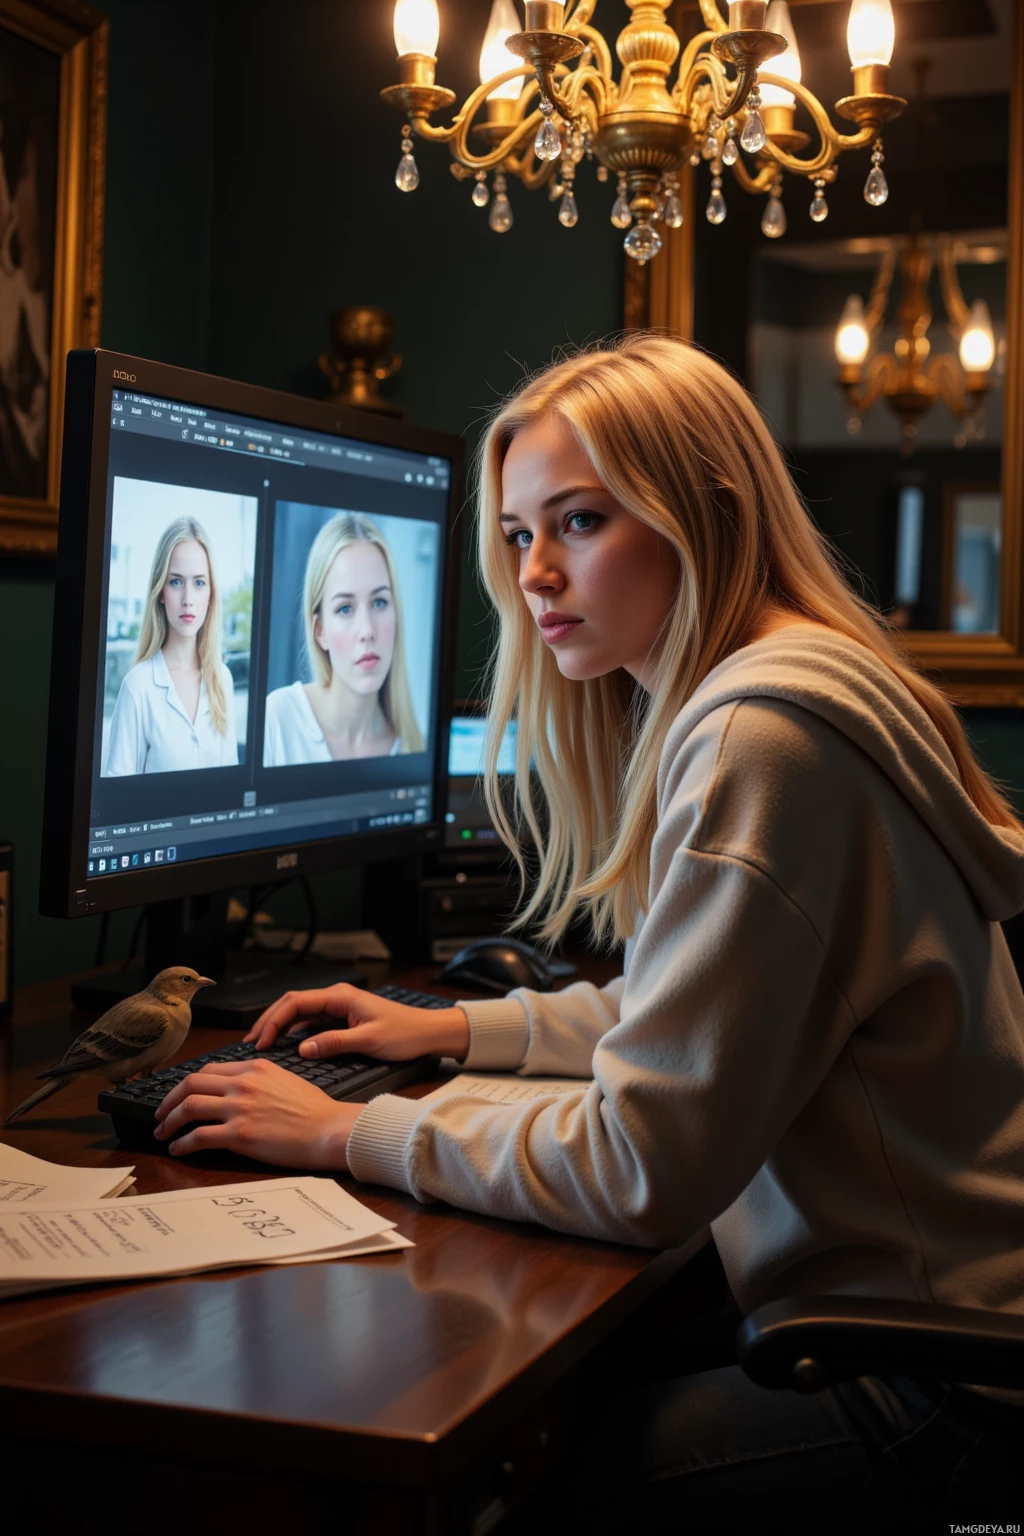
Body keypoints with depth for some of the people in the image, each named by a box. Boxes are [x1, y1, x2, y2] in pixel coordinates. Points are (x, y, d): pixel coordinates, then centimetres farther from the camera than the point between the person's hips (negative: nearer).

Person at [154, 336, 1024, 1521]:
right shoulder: (715, 700, 11)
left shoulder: (761, 735, -23)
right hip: (900, 1298, 9)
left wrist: (347, 1133, -13)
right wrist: (454, 1028, 18)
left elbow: (643, 1167, -23)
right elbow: (685, 1013, 23)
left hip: (926, 1372, -9)